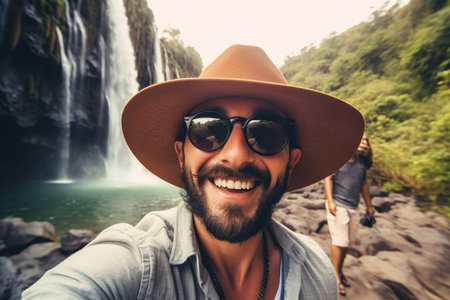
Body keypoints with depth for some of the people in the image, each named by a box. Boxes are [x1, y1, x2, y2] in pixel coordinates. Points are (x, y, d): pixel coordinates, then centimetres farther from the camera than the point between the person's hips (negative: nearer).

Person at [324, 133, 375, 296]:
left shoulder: (362, 160, 12)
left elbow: (364, 183, 19)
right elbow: (328, 178, -7)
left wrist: (369, 205, 19)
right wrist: (330, 201, -14)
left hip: (353, 207, 6)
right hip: (337, 205, -6)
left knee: (347, 241, 12)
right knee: (339, 241, -3)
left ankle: (339, 271, 30)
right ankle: (337, 277, 12)